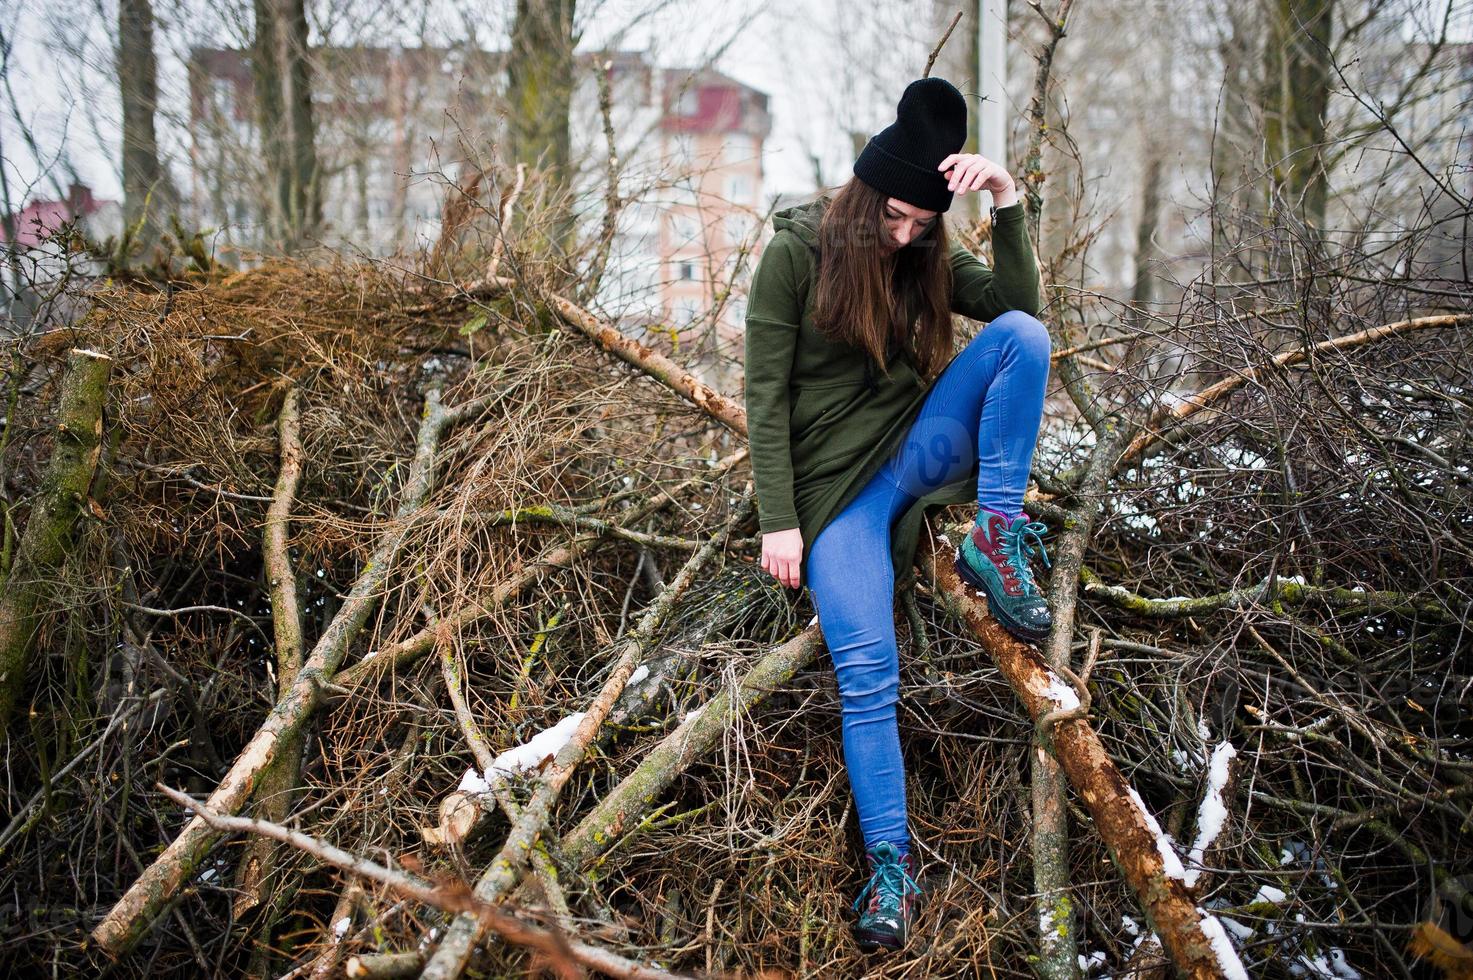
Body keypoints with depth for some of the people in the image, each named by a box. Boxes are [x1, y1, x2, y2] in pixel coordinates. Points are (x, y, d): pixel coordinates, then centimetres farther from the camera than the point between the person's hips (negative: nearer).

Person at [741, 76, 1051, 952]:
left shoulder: (927, 260, 5)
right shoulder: (799, 253, -7)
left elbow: (1017, 303, -9)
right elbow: (766, 394, -8)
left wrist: (1007, 201, -21)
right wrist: (779, 522, -13)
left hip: (919, 447, 4)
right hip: (836, 484, -4)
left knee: (1022, 334, -18)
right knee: (868, 673, -19)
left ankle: (996, 542, -18)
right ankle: (891, 864, -9)